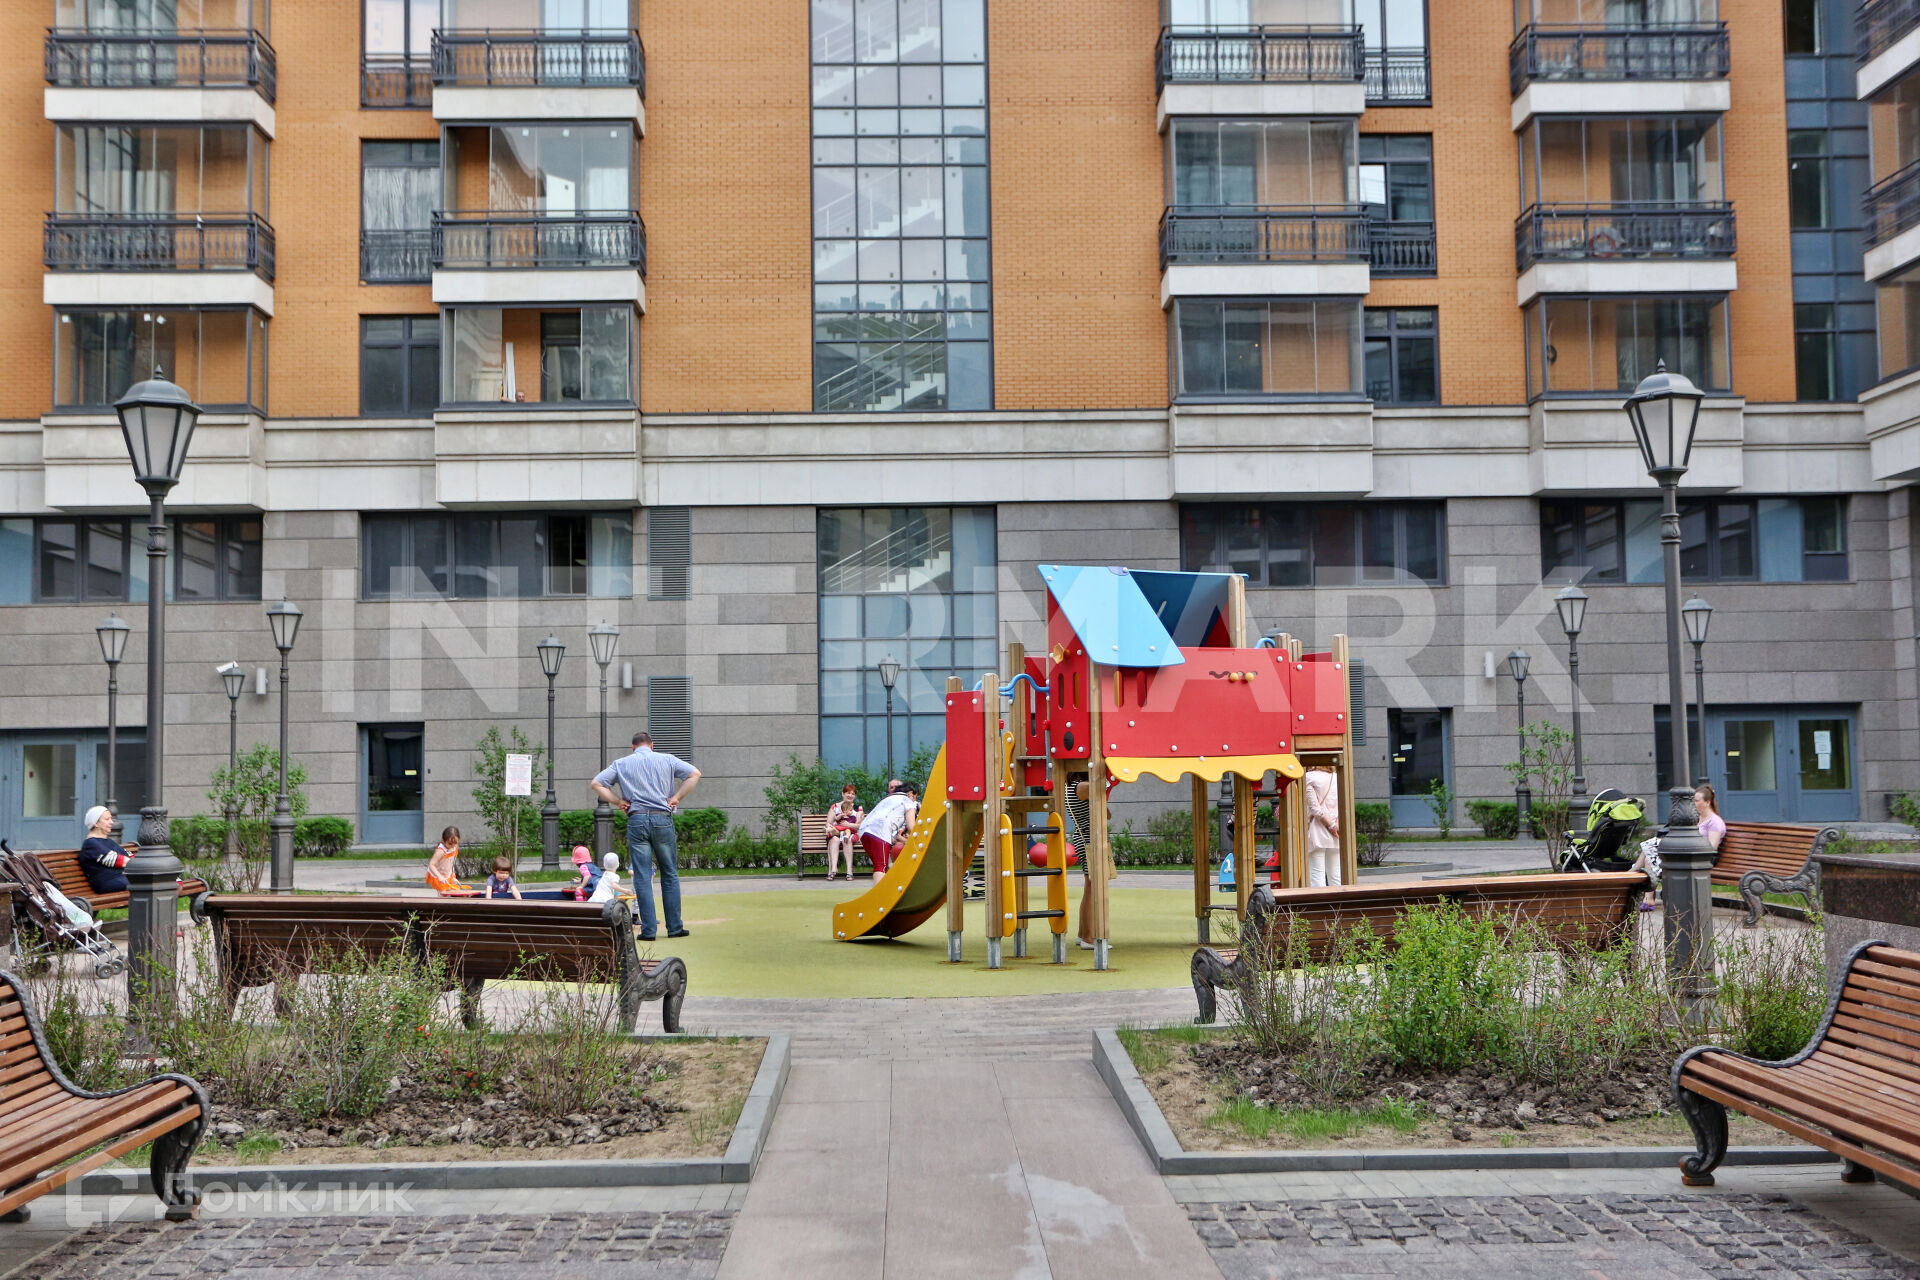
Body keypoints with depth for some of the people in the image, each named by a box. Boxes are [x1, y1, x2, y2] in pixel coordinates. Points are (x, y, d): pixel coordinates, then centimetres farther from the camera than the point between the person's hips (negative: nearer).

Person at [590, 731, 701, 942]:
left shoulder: (621, 764, 10)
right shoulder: (666, 760, 9)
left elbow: (597, 784, 6)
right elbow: (694, 774, 4)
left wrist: (619, 801, 6)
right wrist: (676, 797, 4)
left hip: (636, 820, 0)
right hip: (662, 819, 0)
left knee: (642, 878, 2)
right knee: (670, 875, 9)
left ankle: (648, 930, -1)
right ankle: (675, 927, 10)